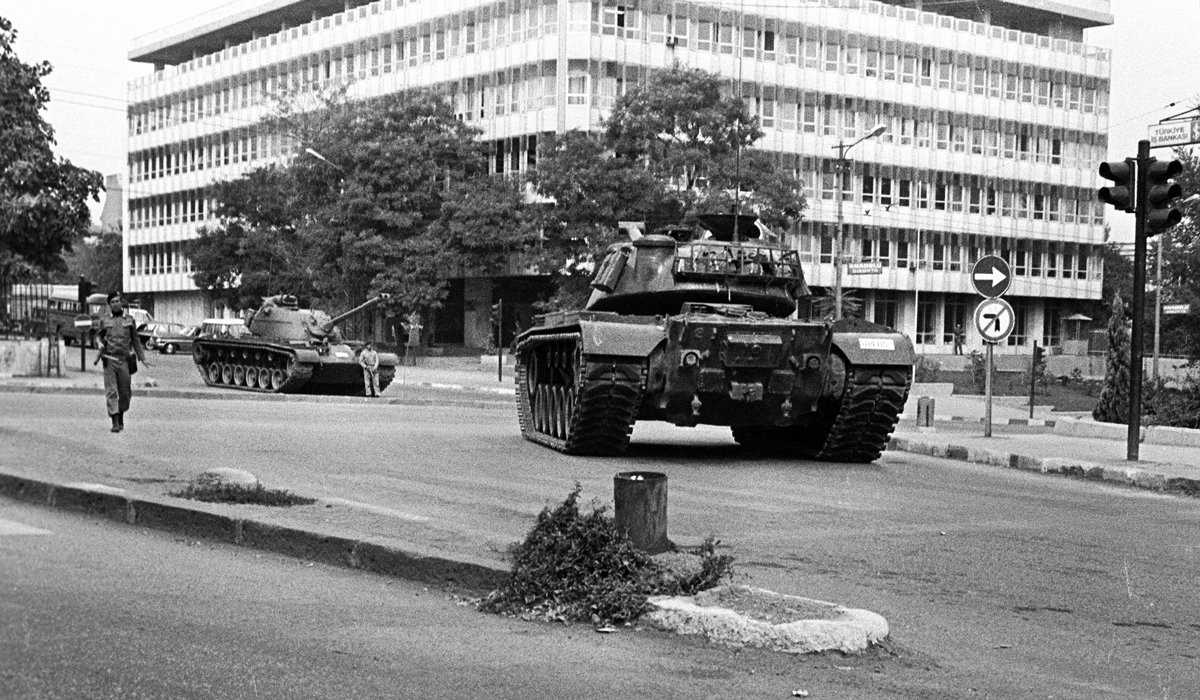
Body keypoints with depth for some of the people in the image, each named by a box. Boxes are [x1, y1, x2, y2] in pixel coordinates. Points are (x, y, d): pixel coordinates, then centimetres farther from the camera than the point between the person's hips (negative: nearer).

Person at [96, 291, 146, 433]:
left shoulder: (129, 320, 8)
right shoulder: (105, 321, 8)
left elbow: (135, 340, 13)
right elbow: (99, 336, 20)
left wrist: (142, 357, 8)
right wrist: (101, 344, -1)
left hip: (124, 360, 1)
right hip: (109, 360, -1)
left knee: (124, 392, 6)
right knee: (111, 391, -8)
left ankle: (121, 417, 29)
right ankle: (115, 422, -11)